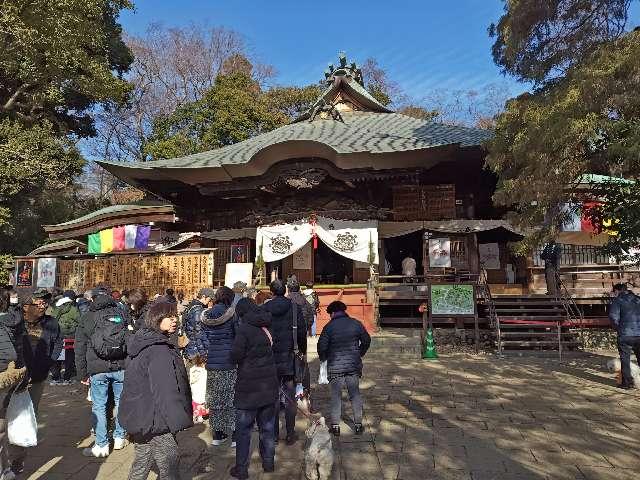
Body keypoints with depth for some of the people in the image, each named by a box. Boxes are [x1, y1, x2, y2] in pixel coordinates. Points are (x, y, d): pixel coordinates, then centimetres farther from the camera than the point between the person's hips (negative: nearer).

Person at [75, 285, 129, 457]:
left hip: (97, 369, -1)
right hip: (121, 367, 2)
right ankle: (120, 438, 24)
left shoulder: (86, 318, 4)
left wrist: (83, 374, 10)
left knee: (99, 406, 7)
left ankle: (101, 445, 12)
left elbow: (80, 349, 5)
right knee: (121, 402, 14)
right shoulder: (121, 314, 6)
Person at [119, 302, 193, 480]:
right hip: (156, 421, -10)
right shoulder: (160, 350, -22)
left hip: (138, 416, 10)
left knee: (142, 462, 23)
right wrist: (179, 420, -20)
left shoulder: (142, 343, 8)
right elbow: (166, 391, -26)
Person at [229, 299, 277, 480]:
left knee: (244, 429, 8)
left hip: (249, 387, -6)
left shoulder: (244, 328, -15)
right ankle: (268, 462, 29)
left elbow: (235, 354, -19)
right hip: (269, 385, 6)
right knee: (267, 426, 18)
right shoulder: (266, 325, 4)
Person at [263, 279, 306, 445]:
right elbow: (302, 331, -2)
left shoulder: (264, 309, -4)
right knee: (290, 397, 8)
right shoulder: (294, 308, -5)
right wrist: (303, 350, 13)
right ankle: (290, 434, 13)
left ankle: (274, 434, 17)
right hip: (289, 358, 0)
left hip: (270, 358, 1)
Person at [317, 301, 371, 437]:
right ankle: (358, 424, 16)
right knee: (355, 394, 12)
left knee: (336, 395, 8)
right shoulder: (356, 323, 0)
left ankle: (335, 425, 11)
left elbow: (322, 345, -10)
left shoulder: (329, 327, -9)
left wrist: (323, 358, 10)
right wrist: (359, 354, 21)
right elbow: (366, 340, 8)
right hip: (354, 365, 2)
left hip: (335, 366, -2)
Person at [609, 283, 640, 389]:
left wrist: (619, 329, 2)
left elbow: (613, 317, -12)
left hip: (625, 334, -5)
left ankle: (627, 382, 7)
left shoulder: (618, 300, -2)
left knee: (625, 359, 5)